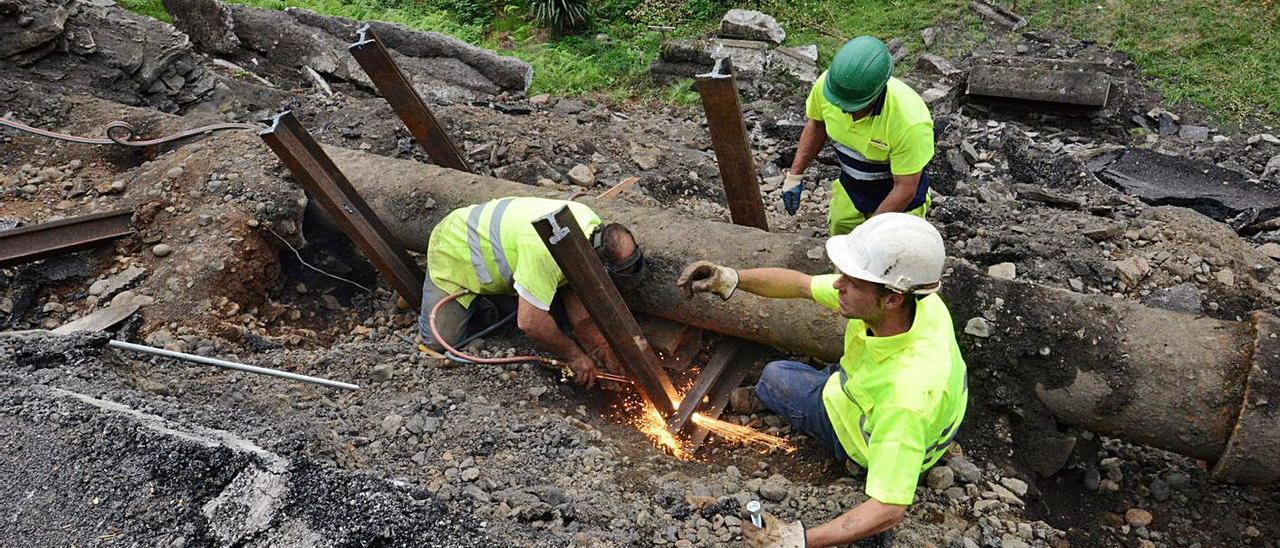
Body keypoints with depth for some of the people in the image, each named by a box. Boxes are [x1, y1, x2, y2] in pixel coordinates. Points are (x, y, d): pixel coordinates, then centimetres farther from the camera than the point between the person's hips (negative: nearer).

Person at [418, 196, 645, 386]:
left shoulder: (593, 225, -17)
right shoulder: (547, 250, -43)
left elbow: (573, 292, -9)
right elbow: (530, 322, -39)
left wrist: (599, 345, -18)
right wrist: (573, 354, -24)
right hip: (454, 253, -7)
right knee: (441, 341, -13)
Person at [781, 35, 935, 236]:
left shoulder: (910, 120, -38)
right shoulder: (826, 84, -24)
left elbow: (905, 188, -27)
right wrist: (795, 174, -3)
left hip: (898, 203, -5)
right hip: (849, 191, 5)